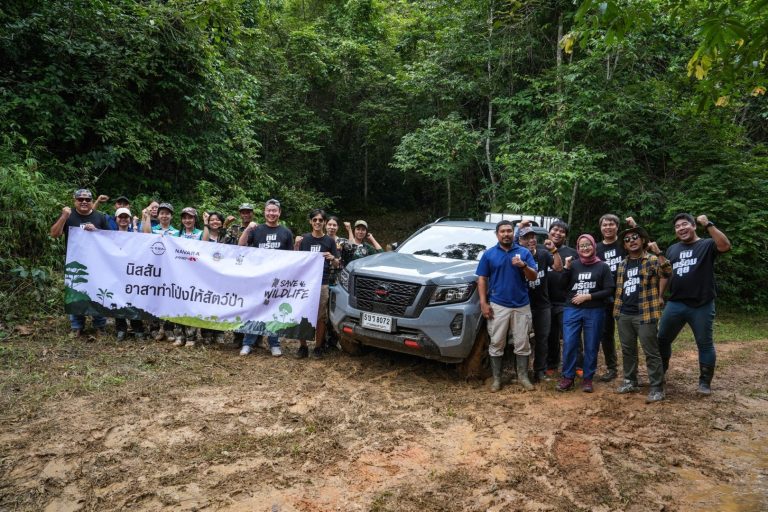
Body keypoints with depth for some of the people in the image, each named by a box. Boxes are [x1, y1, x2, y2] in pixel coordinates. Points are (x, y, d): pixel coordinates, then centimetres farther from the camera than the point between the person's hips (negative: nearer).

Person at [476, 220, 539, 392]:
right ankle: (496, 379, 13)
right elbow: (482, 279, 3)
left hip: (521, 305, 1)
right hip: (498, 306, -1)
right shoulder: (488, 254, 3)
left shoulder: (524, 252, 4)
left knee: (522, 344, 7)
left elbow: (534, 277, 1)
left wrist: (523, 266, -20)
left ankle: (523, 376, 21)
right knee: (496, 344, 3)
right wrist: (483, 303, -6)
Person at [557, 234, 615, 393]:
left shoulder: (602, 267, 1)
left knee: (591, 346, 6)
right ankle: (567, 377, 12)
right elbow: (562, 286, 2)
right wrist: (566, 268, -9)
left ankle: (587, 378, 19)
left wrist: (588, 296, -11)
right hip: (572, 310, 1)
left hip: (594, 312, -1)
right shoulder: (573, 265, 5)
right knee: (569, 344, -1)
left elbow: (609, 290, -2)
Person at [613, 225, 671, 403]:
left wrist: (658, 252, -33)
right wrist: (617, 308, 17)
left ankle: (657, 388, 4)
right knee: (627, 350, 14)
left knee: (651, 352, -3)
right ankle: (630, 382, 26)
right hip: (623, 314, 6)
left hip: (644, 314, -6)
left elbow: (667, 273, -24)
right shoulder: (623, 264, 14)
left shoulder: (652, 260, -5)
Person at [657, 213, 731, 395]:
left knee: (705, 344, 5)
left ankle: (705, 382, 17)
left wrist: (708, 225, -25)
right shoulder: (672, 249, 15)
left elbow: (725, 245, -23)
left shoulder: (707, 245, 0)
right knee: (662, 339, 11)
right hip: (675, 304, 5)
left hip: (701, 306, -4)